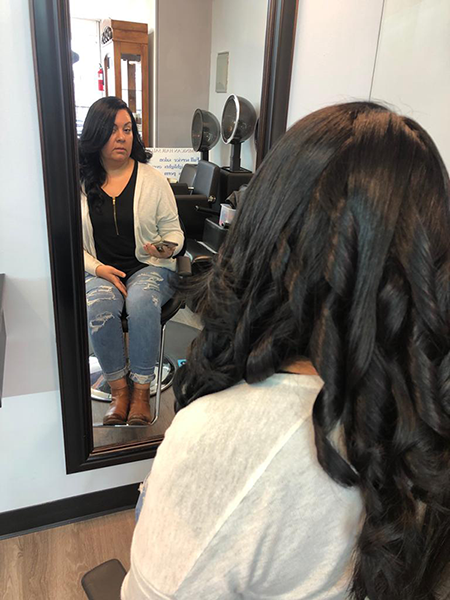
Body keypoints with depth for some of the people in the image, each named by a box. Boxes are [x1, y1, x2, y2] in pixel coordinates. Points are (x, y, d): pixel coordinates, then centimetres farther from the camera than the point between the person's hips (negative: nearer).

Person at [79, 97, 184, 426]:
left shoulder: (153, 179, 5)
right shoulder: (79, 183, 5)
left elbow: (173, 229, 9)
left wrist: (169, 248, -16)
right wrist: (98, 269, -12)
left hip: (149, 267, 0)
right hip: (99, 271, 1)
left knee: (141, 301, -34)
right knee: (100, 305, -33)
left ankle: (142, 390, -19)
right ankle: (118, 389, -14)